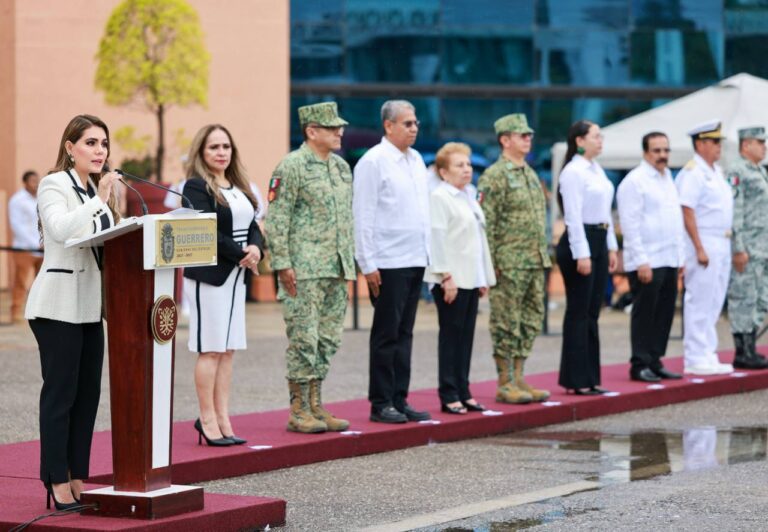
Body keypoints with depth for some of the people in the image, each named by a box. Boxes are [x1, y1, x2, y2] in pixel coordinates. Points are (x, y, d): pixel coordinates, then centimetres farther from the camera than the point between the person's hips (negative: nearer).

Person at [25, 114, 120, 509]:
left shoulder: (96, 190, 17)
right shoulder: (53, 185, -7)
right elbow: (61, 229, -26)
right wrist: (100, 200, -29)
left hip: (90, 306, 8)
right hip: (58, 306, -8)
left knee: (88, 394, 7)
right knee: (60, 393, -5)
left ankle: (79, 480, 12)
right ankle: (57, 484, -2)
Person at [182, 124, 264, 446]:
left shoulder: (238, 186, 15)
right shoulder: (196, 187, -9)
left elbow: (252, 225, 13)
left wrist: (256, 248, -8)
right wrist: (242, 255, -15)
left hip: (236, 275, 8)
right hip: (209, 276, -8)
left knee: (228, 350, 8)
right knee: (211, 350, -5)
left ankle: (222, 418, 11)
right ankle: (207, 420, 1)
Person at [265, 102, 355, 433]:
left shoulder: (342, 167, 15)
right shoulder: (292, 167, -9)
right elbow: (276, 219, -11)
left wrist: (349, 262, 18)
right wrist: (282, 263, -16)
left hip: (337, 270, 8)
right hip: (304, 270, -8)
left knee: (328, 340, 9)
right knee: (304, 339, -5)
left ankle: (316, 407, 16)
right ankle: (299, 412, 0)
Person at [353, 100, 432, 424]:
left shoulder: (416, 160, 14)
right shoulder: (373, 161, -9)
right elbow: (363, 216, -11)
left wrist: (428, 252, 13)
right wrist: (368, 264, -14)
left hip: (415, 260, 7)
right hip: (388, 263, -7)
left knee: (404, 333, 10)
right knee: (386, 334, -2)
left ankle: (399, 400, 16)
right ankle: (381, 403, 4)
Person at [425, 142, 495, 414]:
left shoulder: (469, 196, 18)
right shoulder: (439, 197, -8)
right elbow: (438, 238, -14)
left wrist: (484, 277, 19)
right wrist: (446, 276, -19)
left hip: (471, 279, 8)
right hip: (452, 280, -8)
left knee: (466, 337, 9)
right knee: (451, 336, -4)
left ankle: (463, 392, 14)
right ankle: (449, 396, 1)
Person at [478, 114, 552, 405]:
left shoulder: (530, 174, 16)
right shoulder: (494, 176, -10)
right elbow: (486, 224, -13)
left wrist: (543, 256, 17)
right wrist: (490, 264, -16)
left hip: (535, 263, 8)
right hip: (509, 264, -8)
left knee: (531, 322, 10)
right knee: (507, 324, -3)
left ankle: (518, 379, 16)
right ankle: (505, 384, 2)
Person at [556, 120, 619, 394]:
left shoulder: (597, 170, 15)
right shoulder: (573, 172, -12)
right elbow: (573, 216, -17)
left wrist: (611, 246, 16)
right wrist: (581, 254, -20)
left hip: (598, 241, 9)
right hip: (579, 241, -9)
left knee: (592, 313, 11)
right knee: (578, 313, -4)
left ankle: (589, 378, 15)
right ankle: (575, 380, 0)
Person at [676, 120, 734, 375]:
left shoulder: (716, 171, 17)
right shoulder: (692, 172, -12)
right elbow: (687, 212, -17)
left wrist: (725, 246, 17)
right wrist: (699, 249, -21)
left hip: (722, 246, 9)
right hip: (704, 244, -9)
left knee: (713, 303, 11)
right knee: (699, 303, -6)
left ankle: (708, 355, 17)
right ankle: (695, 359, -4)